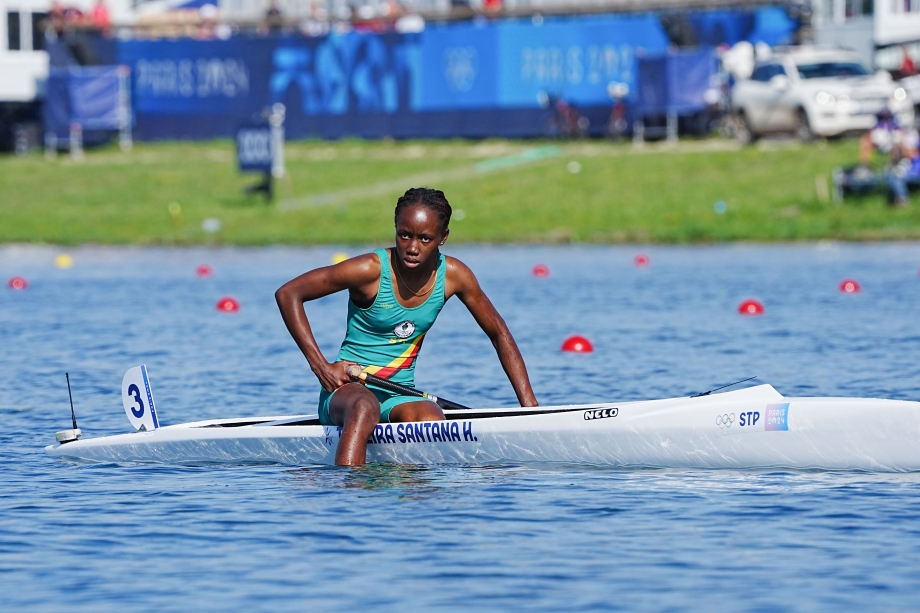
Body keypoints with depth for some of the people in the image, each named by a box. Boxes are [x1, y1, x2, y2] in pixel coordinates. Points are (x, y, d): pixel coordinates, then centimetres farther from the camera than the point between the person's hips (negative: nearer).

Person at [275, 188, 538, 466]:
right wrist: (321, 366, -16)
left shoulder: (453, 275, -2)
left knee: (431, 421, -32)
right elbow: (287, 293, -11)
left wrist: (529, 403, 2)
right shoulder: (372, 270, -15)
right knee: (365, 408, -40)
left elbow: (499, 334, 10)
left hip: (399, 398, 4)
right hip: (348, 389, -4)